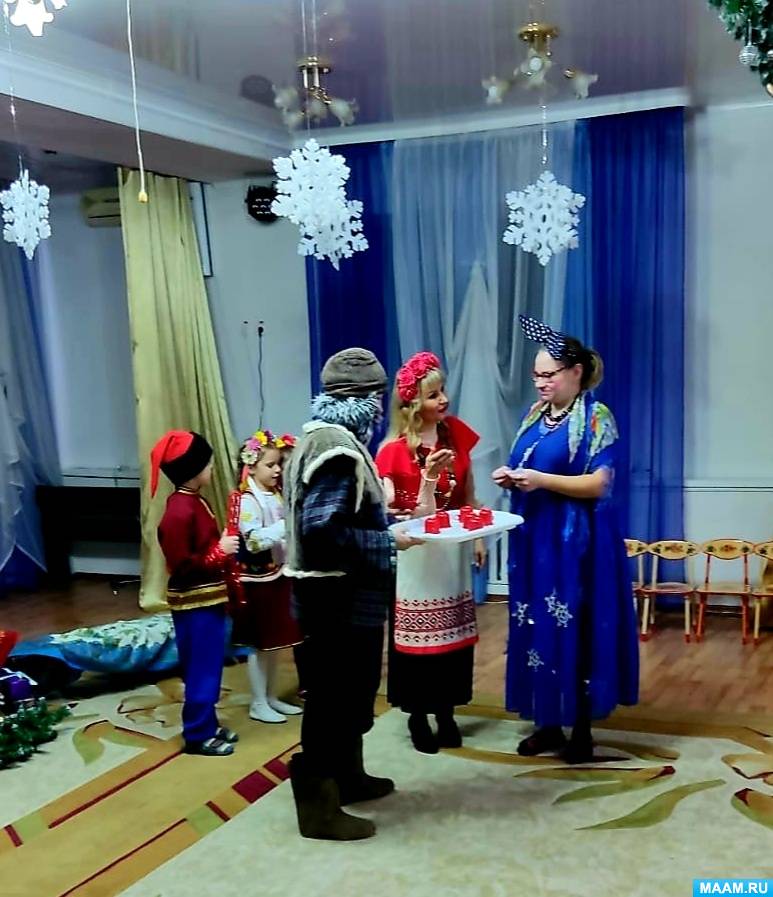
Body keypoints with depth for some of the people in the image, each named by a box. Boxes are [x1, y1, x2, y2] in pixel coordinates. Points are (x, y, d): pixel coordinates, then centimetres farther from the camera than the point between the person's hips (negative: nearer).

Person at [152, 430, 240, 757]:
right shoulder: (179, 511, -22)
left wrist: (225, 548, 4)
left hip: (209, 598, 10)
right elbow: (181, 564, -24)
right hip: (194, 602, -10)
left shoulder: (196, 502, 10)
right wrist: (219, 551, -18)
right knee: (201, 669, 0)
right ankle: (197, 735, 11)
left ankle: (208, 724, 29)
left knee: (210, 666, 18)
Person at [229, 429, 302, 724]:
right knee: (259, 644, 2)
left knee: (274, 642, 15)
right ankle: (258, 703, 13)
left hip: (277, 576, 8)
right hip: (257, 580, -8)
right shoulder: (247, 500, -16)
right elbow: (254, 541, -25)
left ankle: (272, 697, 26)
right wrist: (286, 526, -26)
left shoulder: (276, 496, 8)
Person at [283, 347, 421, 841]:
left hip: (343, 593, 10)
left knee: (351, 690, 22)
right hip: (338, 596, -10)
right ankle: (319, 805, 12)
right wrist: (389, 542, -19)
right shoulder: (339, 447, -22)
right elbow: (322, 531, -28)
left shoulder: (327, 435, 10)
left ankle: (348, 776, 37)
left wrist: (386, 527, 8)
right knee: (333, 695, 0)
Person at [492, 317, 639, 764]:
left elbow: (600, 483, -16)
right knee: (537, 628, 10)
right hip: (535, 538, 7)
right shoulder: (535, 415, 12)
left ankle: (582, 729, 13)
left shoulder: (596, 417, -9)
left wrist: (542, 480, -23)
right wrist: (511, 478, -3)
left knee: (576, 631, 0)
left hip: (577, 540, -7)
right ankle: (549, 724, 22)